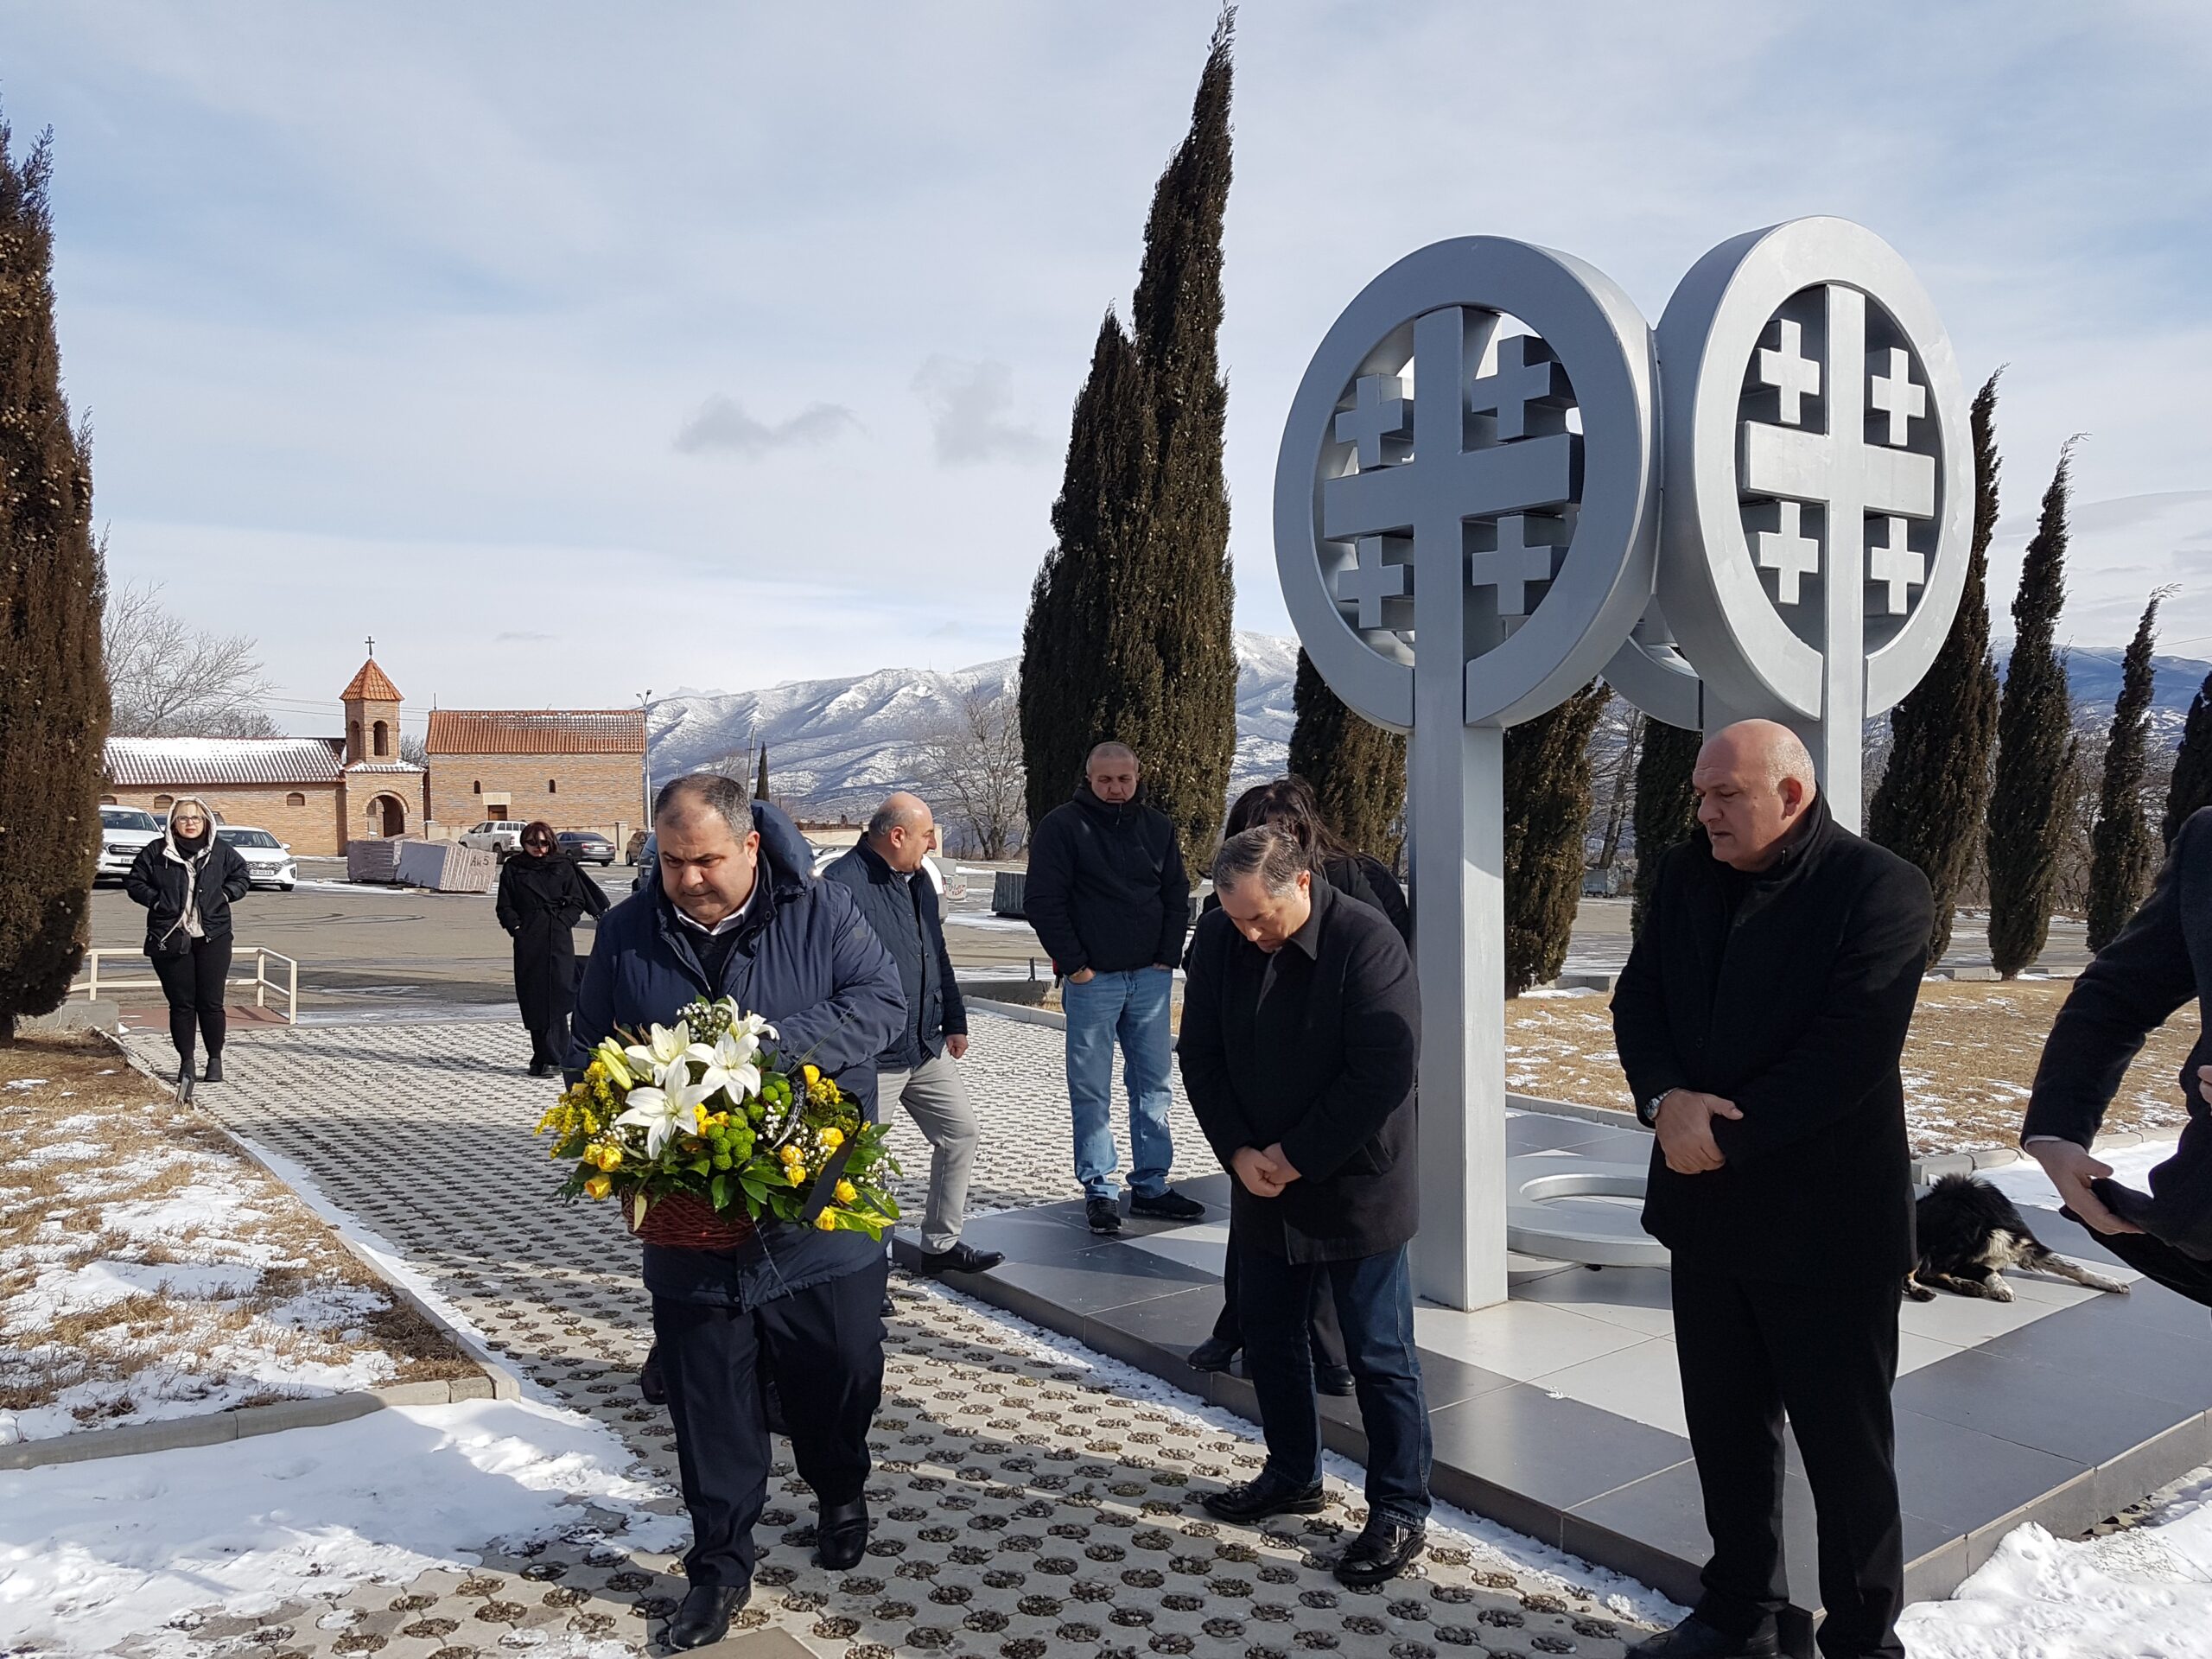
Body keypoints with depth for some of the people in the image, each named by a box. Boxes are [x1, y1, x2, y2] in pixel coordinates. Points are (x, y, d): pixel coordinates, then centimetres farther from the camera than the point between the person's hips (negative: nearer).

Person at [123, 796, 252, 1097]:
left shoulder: (221, 851, 5)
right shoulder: (156, 852, 3)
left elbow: (242, 878, 15)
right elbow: (134, 882, 10)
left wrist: (223, 895, -1)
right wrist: (157, 900, -5)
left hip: (212, 938, 0)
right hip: (170, 939, 0)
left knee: (211, 1003, 1)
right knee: (181, 1003, 4)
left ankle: (215, 1060, 14)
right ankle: (186, 1063, 13)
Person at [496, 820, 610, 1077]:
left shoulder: (564, 866, 7)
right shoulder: (513, 868, 10)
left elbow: (577, 901, 6)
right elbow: (504, 906, 10)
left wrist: (563, 922, -7)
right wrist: (516, 927, -5)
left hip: (558, 939, -2)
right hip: (527, 941, 2)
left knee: (556, 995, -10)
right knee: (532, 1000, 3)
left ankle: (550, 1058, -9)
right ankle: (543, 1057, 11)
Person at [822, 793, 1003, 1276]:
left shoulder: (918, 881, 12)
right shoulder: (842, 885, -18)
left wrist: (954, 1021, 21)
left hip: (927, 1048, 9)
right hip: (871, 1058, -9)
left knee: (960, 1133, 13)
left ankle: (942, 1244, 27)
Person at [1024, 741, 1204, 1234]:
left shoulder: (1157, 827, 9)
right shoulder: (1062, 827, -5)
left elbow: (1177, 896, 14)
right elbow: (1043, 902, -8)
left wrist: (1168, 957, 3)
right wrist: (1074, 965, -11)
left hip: (1150, 977, 4)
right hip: (1092, 979, -4)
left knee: (1153, 1083, 9)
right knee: (1091, 1091, 2)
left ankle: (1151, 1184, 18)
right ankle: (1099, 1189, 11)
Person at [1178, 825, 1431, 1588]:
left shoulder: (1367, 943, -20)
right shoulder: (1217, 940, -4)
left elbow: (1383, 1072, -22)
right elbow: (1200, 1056, 2)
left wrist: (1297, 1156, -18)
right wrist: (1238, 1151, -10)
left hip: (1357, 1188, -6)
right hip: (1262, 1185, 6)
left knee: (1379, 1356, 3)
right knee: (1269, 1338, 18)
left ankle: (1400, 1511, 19)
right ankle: (1292, 1475, 37)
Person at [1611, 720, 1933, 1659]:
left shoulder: (1881, 889, -14)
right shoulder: (1686, 876, 5)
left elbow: (1850, 1051, -21)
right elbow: (1638, 1000, 4)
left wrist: (1727, 1136, -18)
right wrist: (1665, 1098, -15)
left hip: (1827, 1221, -6)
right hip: (1707, 1207, 6)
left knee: (1846, 1441, 9)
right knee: (1725, 1427, 17)